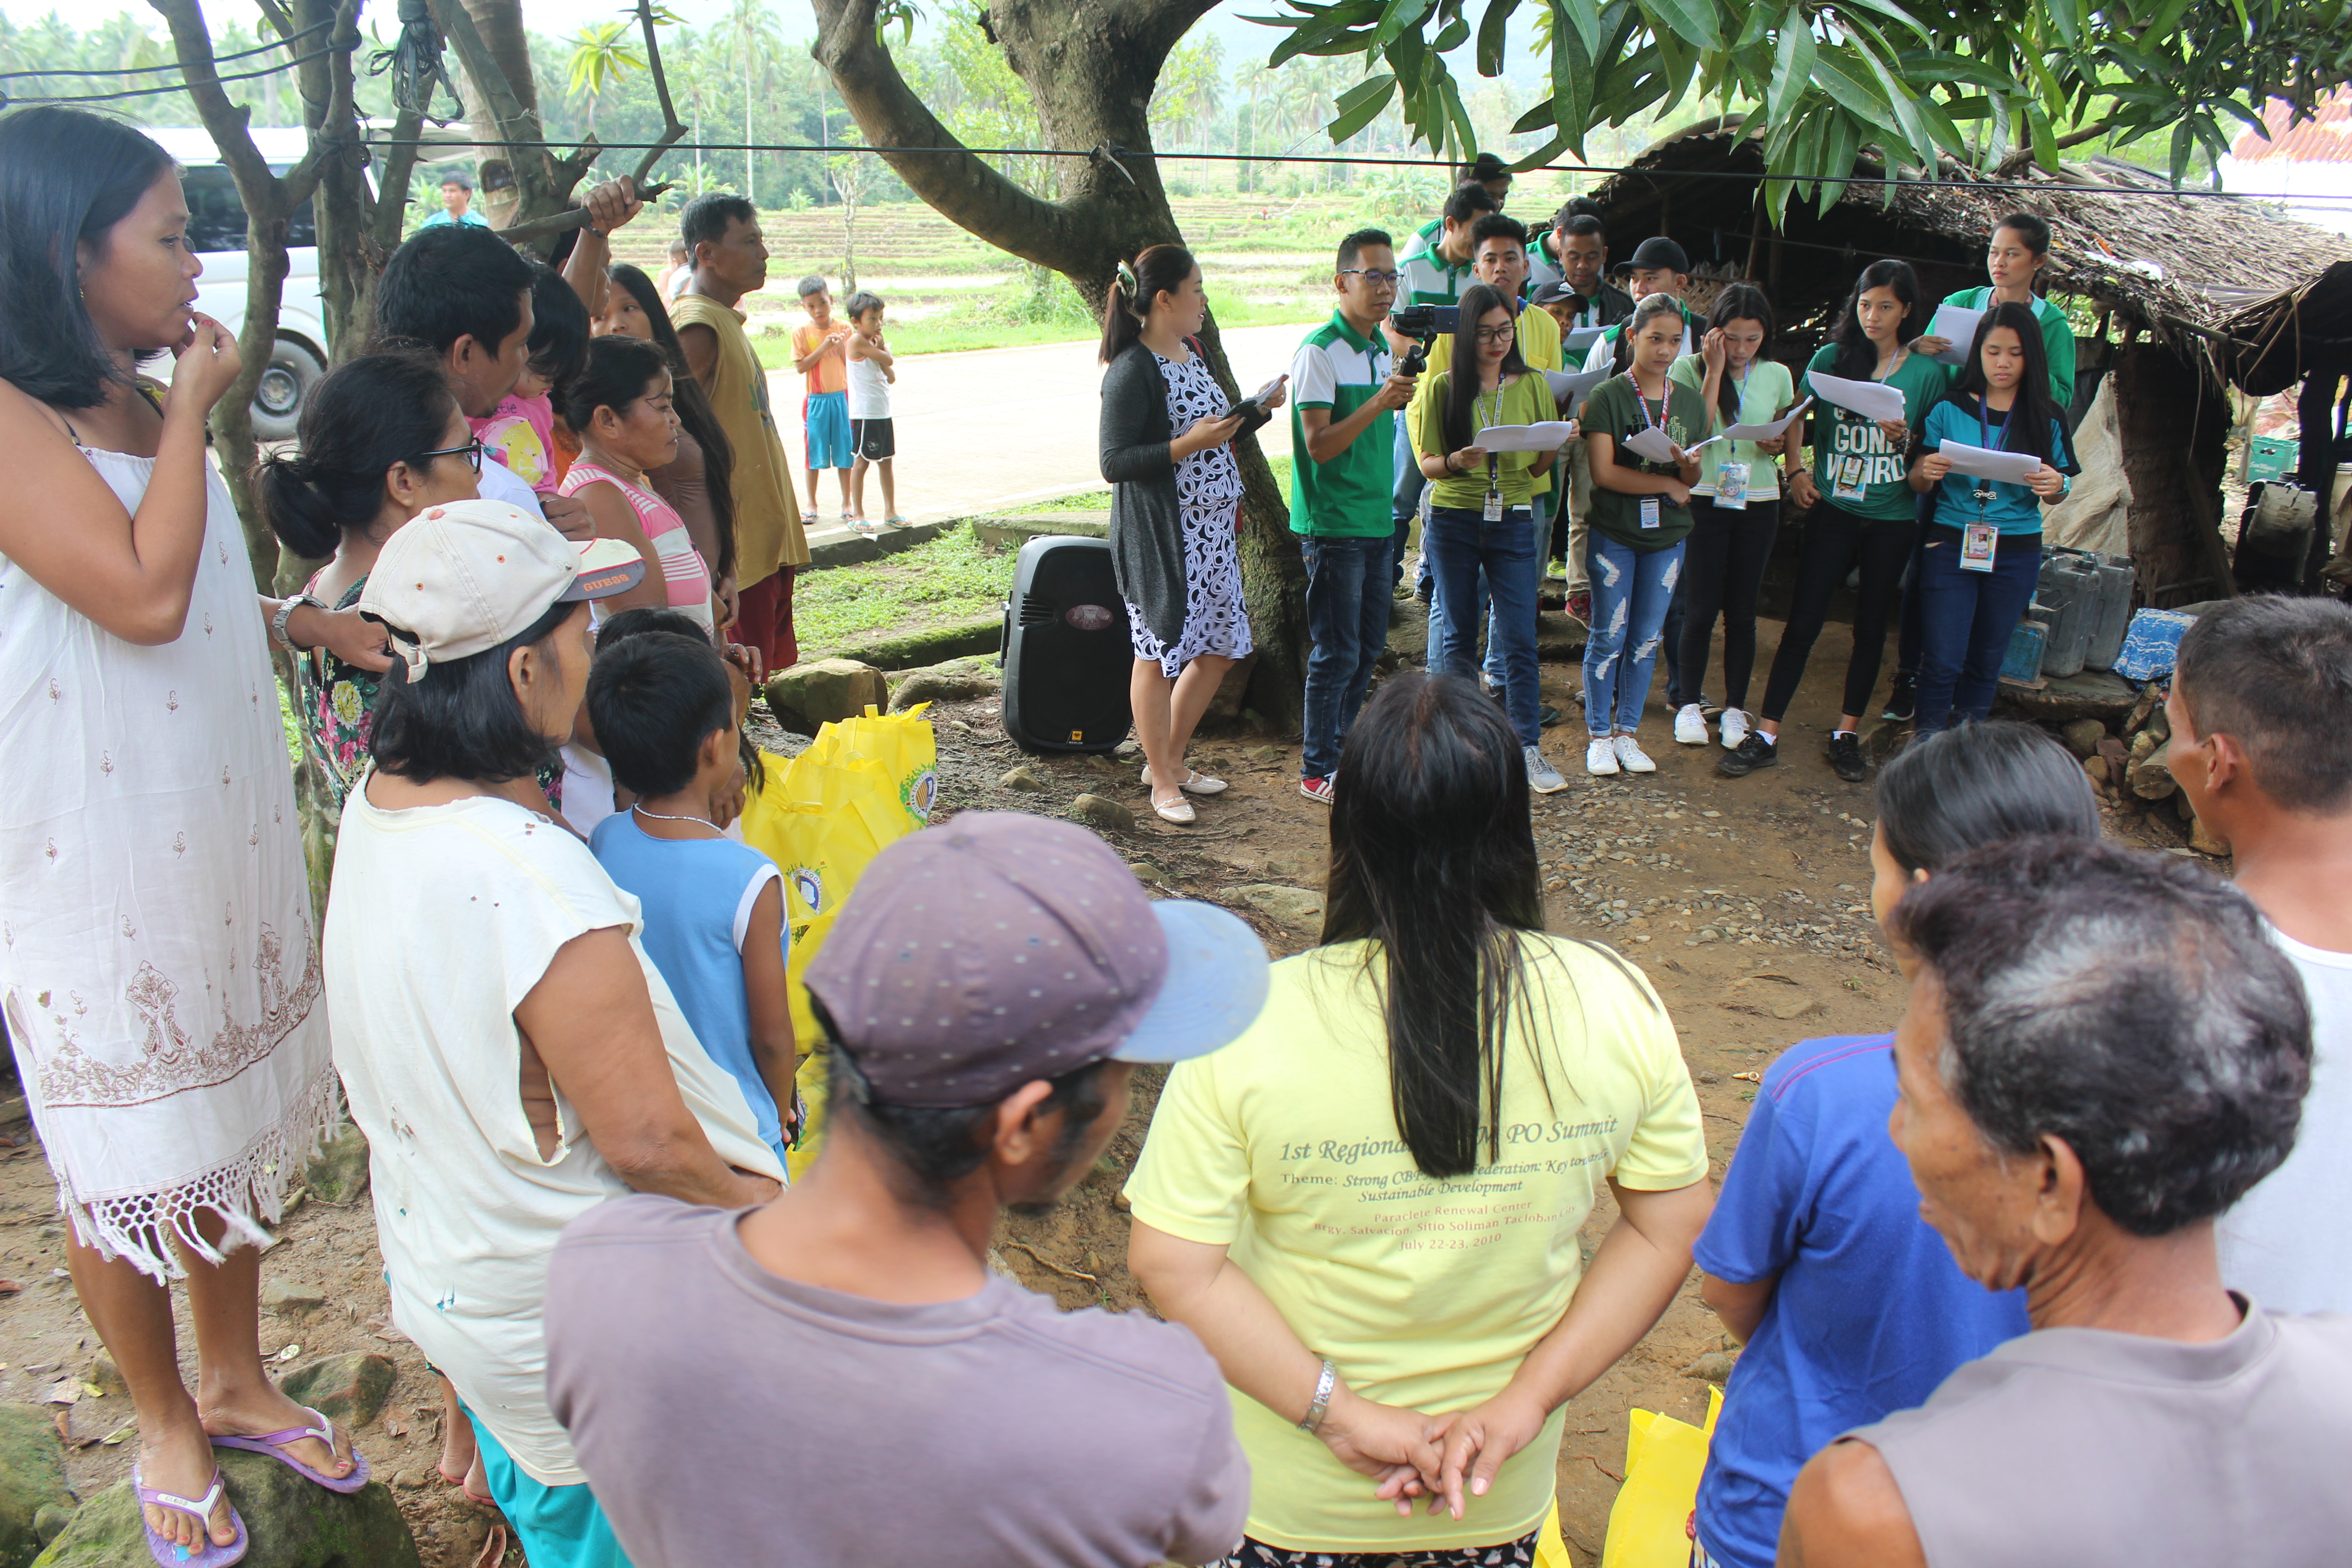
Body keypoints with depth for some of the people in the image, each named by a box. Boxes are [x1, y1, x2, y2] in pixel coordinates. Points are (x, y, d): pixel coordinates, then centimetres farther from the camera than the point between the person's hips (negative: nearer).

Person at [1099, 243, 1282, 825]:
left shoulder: (1191, 355, 14)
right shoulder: (1132, 371, -14)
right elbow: (1114, 463, -18)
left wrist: (1258, 412, 8)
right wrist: (1188, 445, -24)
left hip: (1212, 531, 9)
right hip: (1160, 536, -9)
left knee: (1218, 650, 13)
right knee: (1158, 654, 1)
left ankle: (1170, 759, 29)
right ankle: (1162, 781, 14)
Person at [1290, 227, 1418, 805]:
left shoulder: (1384, 349, 13)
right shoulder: (1319, 351, -13)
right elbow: (1319, 444, -19)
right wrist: (1379, 403, -26)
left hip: (1377, 520, 8)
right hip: (1333, 524, -8)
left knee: (1368, 647, 13)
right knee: (1336, 652, -4)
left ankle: (1345, 753, 25)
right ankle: (1317, 770, 6)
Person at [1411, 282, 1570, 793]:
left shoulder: (1532, 385, 6)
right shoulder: (1442, 388, 1)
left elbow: (1538, 466, 8)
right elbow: (1428, 462, 0)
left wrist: (1555, 447, -14)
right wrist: (1456, 461, -21)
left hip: (1513, 521, 1)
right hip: (1453, 520, -1)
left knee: (1519, 637, -4)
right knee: (1458, 635, 8)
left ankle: (1528, 748, 3)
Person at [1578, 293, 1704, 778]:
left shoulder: (1689, 400, 7)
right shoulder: (1607, 396, -6)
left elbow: (1692, 480, 7)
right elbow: (1604, 472, -15)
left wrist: (1688, 465, -17)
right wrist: (1667, 484, -11)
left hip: (1667, 537, 4)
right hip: (1614, 534, -4)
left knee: (1648, 638, 8)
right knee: (1609, 636, -1)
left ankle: (1627, 732, 18)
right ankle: (1599, 735, 10)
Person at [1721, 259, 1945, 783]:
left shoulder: (1927, 372, 1)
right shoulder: (1831, 358, 2)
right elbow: (1798, 417, 14)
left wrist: (1906, 438, -14)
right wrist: (1798, 471, 0)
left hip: (1893, 518, 1)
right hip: (1833, 509, 0)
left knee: (1870, 626, 9)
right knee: (1803, 622, -3)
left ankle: (1848, 734, 21)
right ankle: (1766, 735, 1)